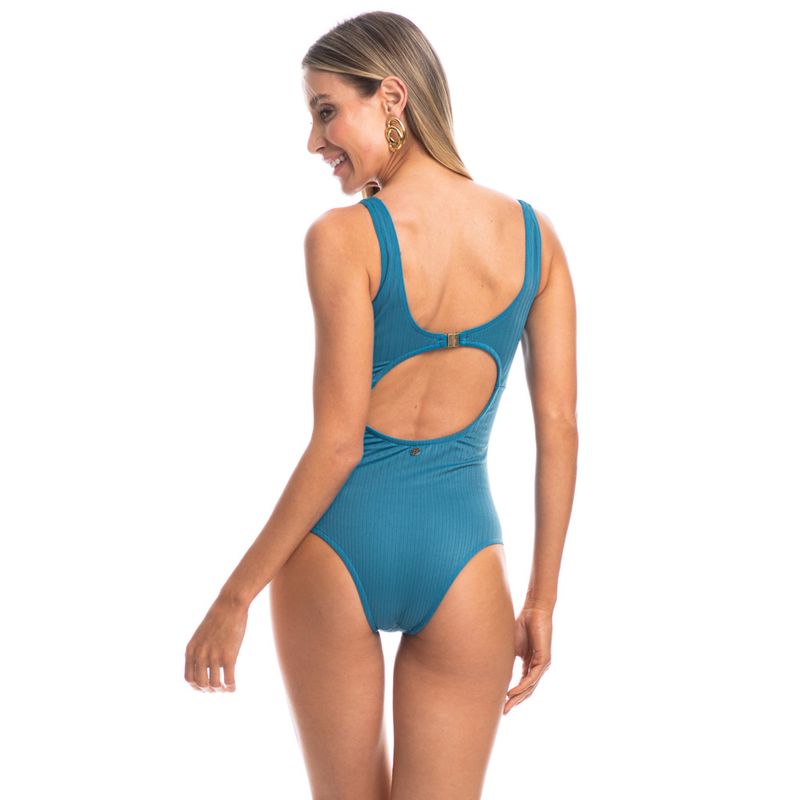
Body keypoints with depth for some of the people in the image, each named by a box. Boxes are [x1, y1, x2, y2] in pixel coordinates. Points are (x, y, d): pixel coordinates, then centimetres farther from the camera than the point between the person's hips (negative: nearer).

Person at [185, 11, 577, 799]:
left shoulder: (342, 238, -12)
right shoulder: (533, 234, 1)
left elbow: (337, 443, -13)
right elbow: (559, 430, 2)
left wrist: (235, 594, -4)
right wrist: (541, 601, 10)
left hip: (337, 547, -2)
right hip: (461, 553, 2)